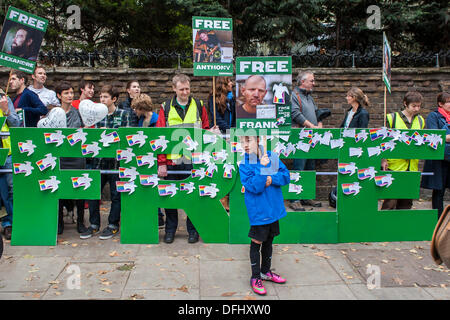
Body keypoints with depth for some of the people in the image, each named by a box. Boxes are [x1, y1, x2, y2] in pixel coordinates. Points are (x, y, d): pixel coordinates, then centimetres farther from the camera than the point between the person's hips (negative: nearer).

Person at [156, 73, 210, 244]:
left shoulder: (198, 106, 5)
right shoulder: (166, 108, 4)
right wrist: (161, 162, -7)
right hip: (171, 160, 1)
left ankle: (193, 230, 22)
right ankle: (170, 230, 26)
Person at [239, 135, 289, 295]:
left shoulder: (272, 157, -1)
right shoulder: (244, 165, -13)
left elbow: (286, 176, -3)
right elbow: (254, 187, -22)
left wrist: (272, 179, -19)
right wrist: (263, 167, -28)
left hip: (274, 209, 5)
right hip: (258, 211, -5)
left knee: (269, 240, 19)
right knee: (257, 242, 5)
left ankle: (265, 271, 38)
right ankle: (255, 278, 21)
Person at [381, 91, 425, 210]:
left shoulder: (420, 120, 13)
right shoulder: (392, 118, -1)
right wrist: (383, 160, -11)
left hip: (412, 167, 5)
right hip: (394, 165, -5)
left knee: (407, 201, 10)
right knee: (391, 199, -8)